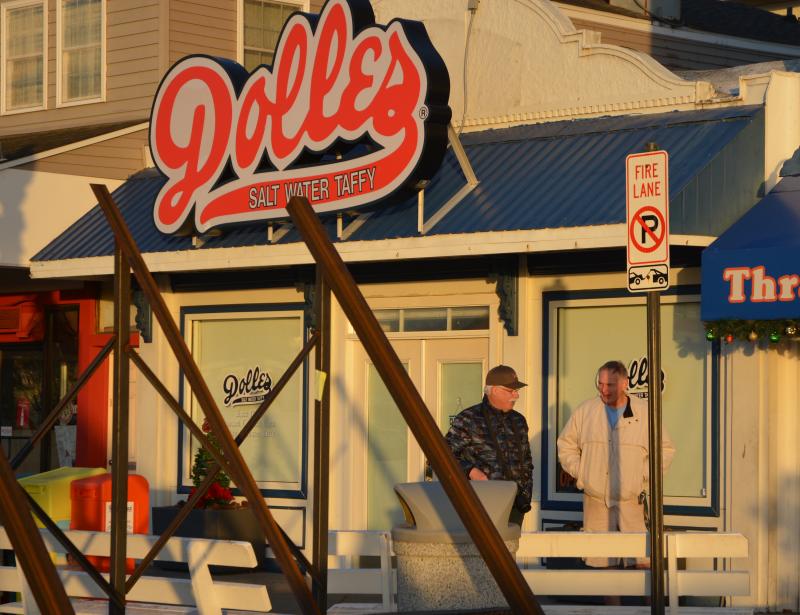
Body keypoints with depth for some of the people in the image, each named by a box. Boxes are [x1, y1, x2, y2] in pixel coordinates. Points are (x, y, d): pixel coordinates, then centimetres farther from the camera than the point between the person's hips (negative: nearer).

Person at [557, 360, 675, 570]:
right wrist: (579, 471, 6)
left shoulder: (645, 413, 3)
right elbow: (566, 444, 18)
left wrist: (644, 474, 1)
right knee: (598, 560, 1)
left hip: (632, 500, -1)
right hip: (595, 500, 1)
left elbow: (665, 450, 11)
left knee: (641, 558, -8)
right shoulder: (585, 411, 7)